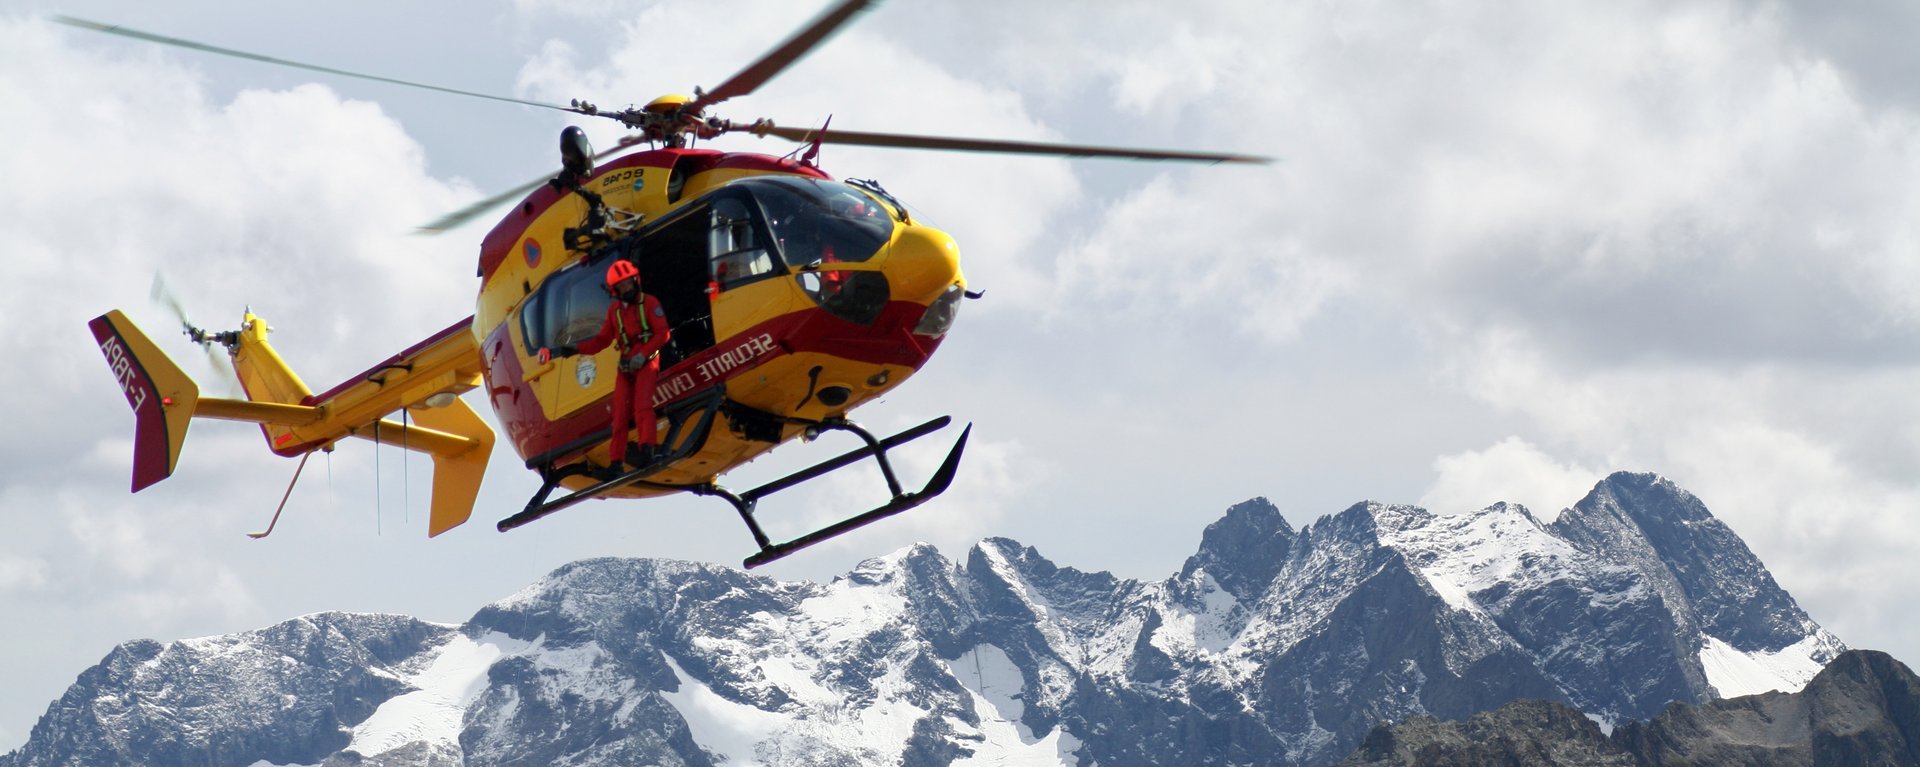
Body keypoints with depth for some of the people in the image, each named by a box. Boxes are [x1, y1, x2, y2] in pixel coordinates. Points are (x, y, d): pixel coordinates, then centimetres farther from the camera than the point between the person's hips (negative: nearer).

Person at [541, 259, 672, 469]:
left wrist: (642, 355, -19)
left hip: (646, 363, -5)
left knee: (642, 406, -23)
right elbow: (602, 340, 16)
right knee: (620, 413, 0)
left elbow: (663, 333, -9)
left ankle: (647, 450, -32)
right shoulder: (614, 310, 12)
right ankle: (616, 461, 0)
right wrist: (574, 349, 6)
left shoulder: (649, 303, -4)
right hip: (626, 366, 5)